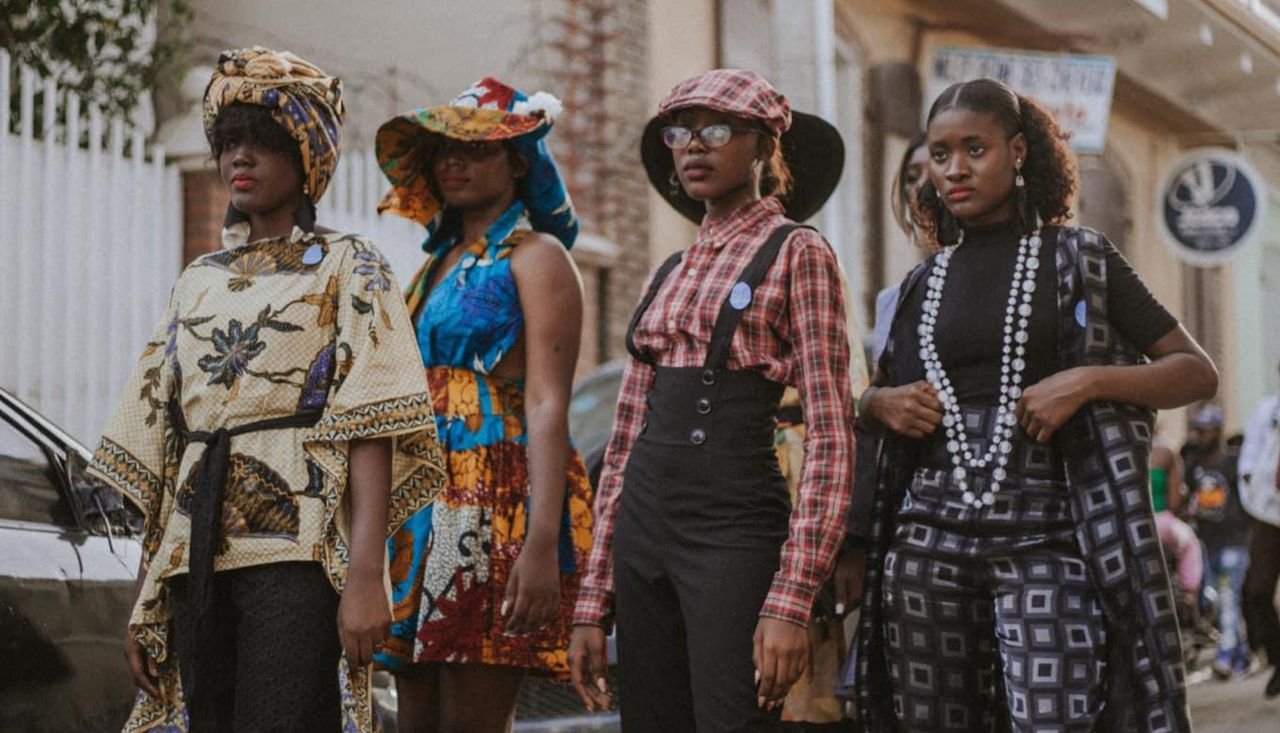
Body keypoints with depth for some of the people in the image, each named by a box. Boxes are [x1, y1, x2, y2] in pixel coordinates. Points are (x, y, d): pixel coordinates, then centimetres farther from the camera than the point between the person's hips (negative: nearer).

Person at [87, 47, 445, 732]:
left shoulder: (346, 267, 6)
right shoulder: (198, 281, 21)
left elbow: (371, 429, -6)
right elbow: (157, 442, 18)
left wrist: (364, 575, -18)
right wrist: (143, 599, 11)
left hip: (297, 551, -5)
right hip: (195, 559, 5)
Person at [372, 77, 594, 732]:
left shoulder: (535, 256, -2)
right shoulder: (437, 265, 22)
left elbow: (547, 406, -13)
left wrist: (543, 544, -23)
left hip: (498, 502, -8)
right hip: (425, 507, 8)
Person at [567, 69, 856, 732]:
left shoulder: (797, 254, 0)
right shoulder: (667, 276, 17)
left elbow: (831, 439, -8)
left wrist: (791, 599, -17)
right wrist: (593, 604, 11)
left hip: (736, 531, -6)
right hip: (643, 535, 6)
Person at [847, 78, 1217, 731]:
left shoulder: (1077, 258, 4)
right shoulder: (922, 284, 14)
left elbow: (1198, 372, 1)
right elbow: (880, 392, 26)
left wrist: (1089, 380, -15)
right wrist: (879, 402, 2)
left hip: (1043, 537, -4)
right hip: (929, 536, 4)